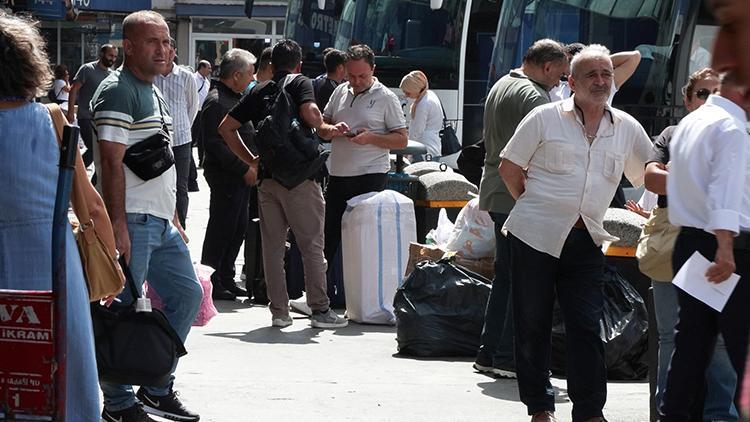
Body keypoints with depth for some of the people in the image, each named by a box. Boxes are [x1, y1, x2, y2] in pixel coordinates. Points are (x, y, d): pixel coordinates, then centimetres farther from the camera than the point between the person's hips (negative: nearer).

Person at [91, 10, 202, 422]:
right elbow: (111, 161, -19)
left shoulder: (153, 92, 19)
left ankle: (157, 389, 24)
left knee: (186, 294, 15)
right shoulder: (118, 91, -12)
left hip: (161, 222, 10)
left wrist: (174, 217, 23)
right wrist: (117, 224, -24)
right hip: (132, 221, -10)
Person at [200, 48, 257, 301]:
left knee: (238, 228, 14)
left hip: (242, 175, 10)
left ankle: (226, 280, 22)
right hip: (225, 176, -10)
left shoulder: (237, 98, 17)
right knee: (222, 230, -4)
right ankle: (211, 284, 2)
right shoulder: (216, 102, -16)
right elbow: (216, 144, -22)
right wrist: (244, 169, -21)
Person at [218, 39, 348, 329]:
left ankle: (279, 312, 9)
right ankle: (320, 310, 0)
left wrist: (250, 160, 13)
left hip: (267, 178, 5)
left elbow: (226, 127, 13)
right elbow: (310, 113, -21)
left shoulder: (258, 92, 14)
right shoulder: (300, 83, -1)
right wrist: (323, 126, 1)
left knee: (272, 246, 8)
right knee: (312, 245, 0)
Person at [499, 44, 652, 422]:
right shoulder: (546, 118, -1)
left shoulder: (626, 128, 9)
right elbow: (509, 168, 4)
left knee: (587, 327, -3)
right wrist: (533, 207, 5)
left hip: (586, 242, 2)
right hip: (535, 236, -2)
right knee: (532, 323, 4)